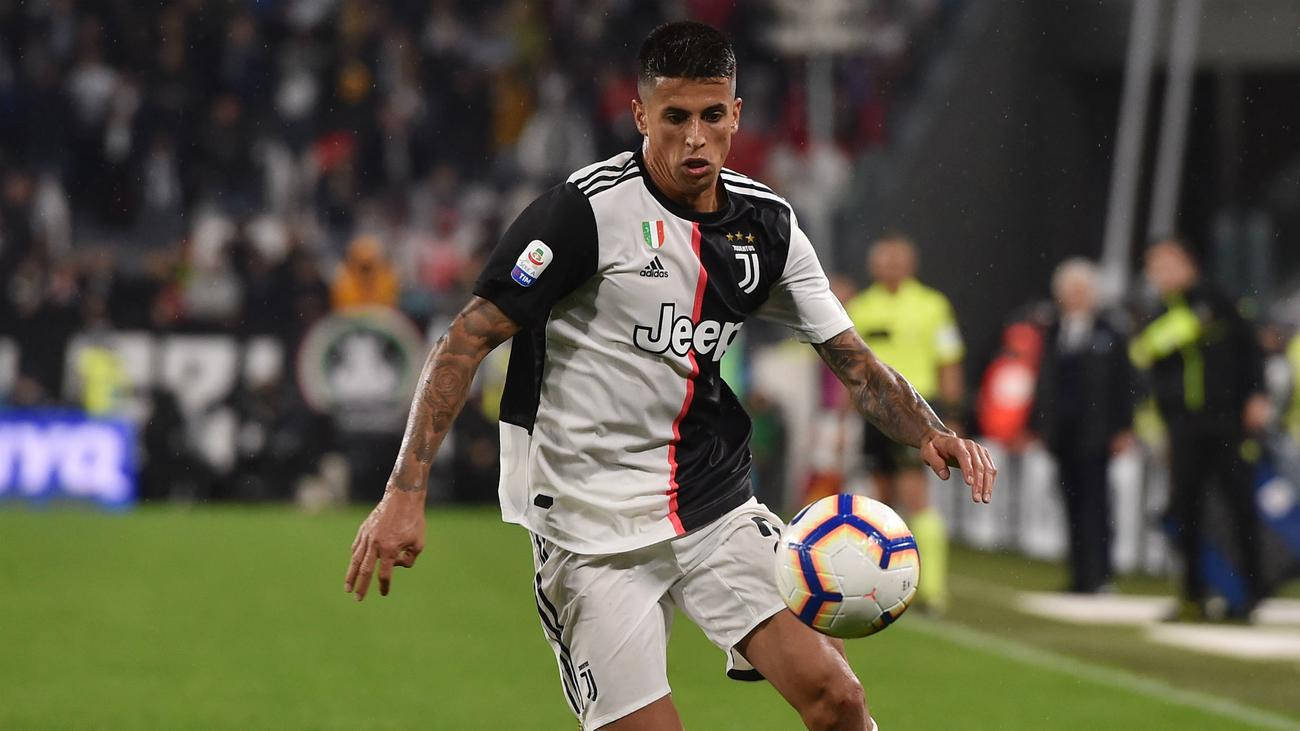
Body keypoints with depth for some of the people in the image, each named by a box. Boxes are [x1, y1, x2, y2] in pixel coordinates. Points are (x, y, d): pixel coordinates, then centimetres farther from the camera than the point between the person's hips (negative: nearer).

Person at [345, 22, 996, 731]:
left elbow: (851, 358, 10)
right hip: (593, 532, -4)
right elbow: (468, 338, -14)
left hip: (718, 509, 5)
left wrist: (930, 433, -9)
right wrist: (404, 492, -21)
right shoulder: (588, 209, -14)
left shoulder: (767, 222, 4)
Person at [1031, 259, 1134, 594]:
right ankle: (1080, 575, 11)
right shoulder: (1052, 332, 12)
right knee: (1072, 501, 6)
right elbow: (1044, 380, 14)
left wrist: (1122, 428, -4)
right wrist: (1039, 425, 9)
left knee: (1093, 500, -8)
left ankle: (1096, 574, -9)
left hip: (1095, 430, -4)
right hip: (1062, 429, 4)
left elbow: (1122, 383, 0)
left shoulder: (1108, 333, 1)